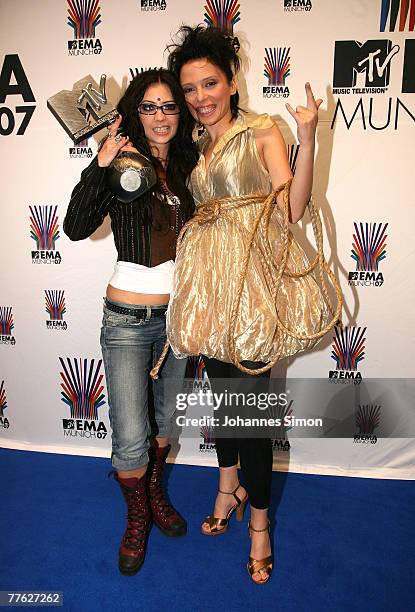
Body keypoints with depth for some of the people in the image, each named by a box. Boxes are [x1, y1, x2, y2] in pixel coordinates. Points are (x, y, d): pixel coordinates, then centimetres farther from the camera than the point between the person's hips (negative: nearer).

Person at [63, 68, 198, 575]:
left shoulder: (189, 163, 4)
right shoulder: (123, 164, -7)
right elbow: (76, 228, -18)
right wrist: (100, 166, -25)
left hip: (178, 312, 4)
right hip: (128, 318, -4)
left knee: (165, 418, 20)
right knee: (130, 437, -2)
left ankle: (155, 492, 46)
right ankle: (138, 518, 29)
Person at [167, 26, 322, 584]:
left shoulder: (262, 132, 0)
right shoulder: (192, 149, 14)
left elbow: (293, 209, -9)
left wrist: (307, 139, -21)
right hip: (209, 287, 5)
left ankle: (259, 522, 23)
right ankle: (229, 488, 41)